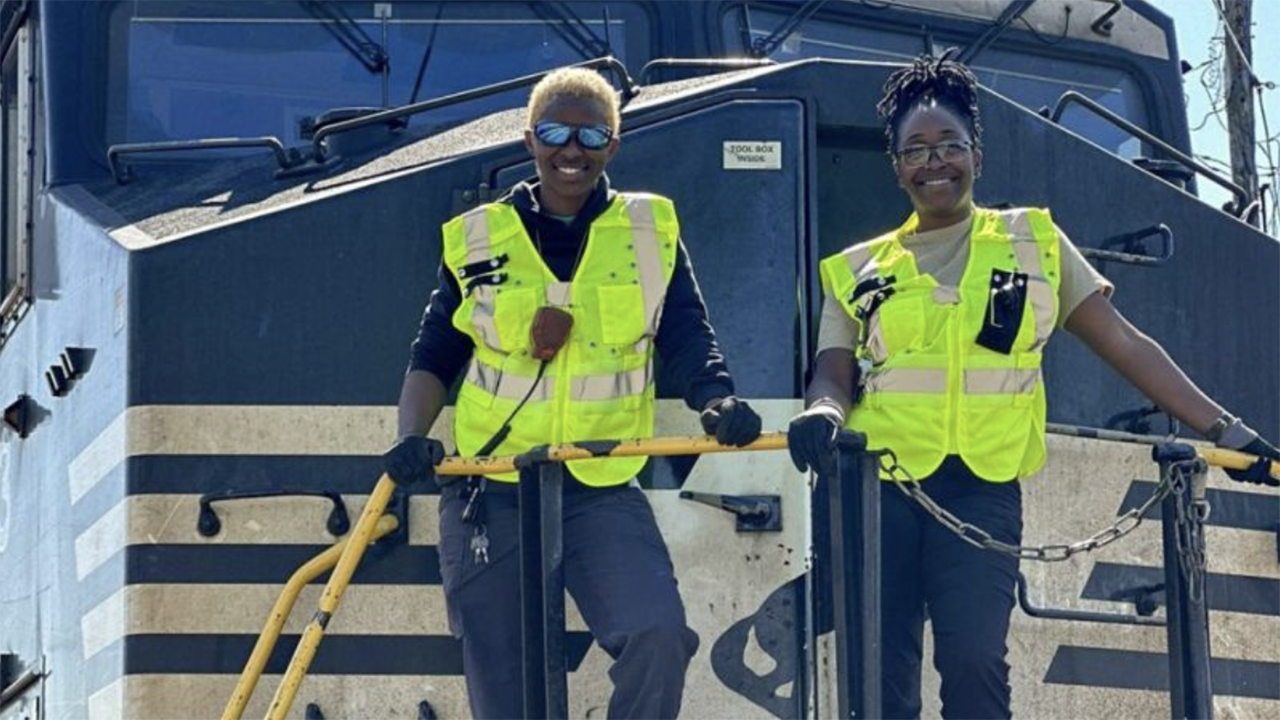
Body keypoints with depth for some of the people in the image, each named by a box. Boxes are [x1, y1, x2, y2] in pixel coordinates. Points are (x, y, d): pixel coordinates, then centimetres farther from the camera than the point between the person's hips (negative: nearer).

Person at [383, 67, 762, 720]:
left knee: (657, 636, -23)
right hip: (490, 494, 0)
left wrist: (716, 400, -20)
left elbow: (687, 339, 0)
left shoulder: (652, 232, 6)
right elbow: (433, 358, 10)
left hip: (603, 494, 0)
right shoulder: (477, 238, 6)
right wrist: (413, 436, -8)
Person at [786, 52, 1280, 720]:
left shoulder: (1032, 241, 13)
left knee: (973, 658, -20)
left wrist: (1223, 428, 4)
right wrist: (823, 412, -18)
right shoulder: (859, 270, 15)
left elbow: (1126, 345, 11)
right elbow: (834, 374, 8)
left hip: (980, 486, -1)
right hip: (879, 483, 1)